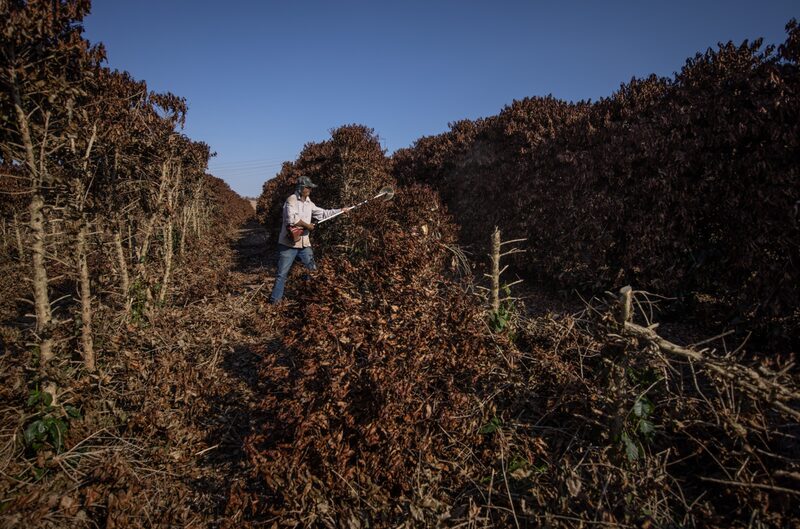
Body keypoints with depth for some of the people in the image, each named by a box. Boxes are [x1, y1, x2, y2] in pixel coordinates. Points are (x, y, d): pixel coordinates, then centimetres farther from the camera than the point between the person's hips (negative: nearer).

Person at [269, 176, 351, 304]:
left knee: (313, 269, 12)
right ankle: (275, 298, 12)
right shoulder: (292, 200, -13)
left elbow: (323, 213, 17)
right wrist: (307, 225, -16)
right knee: (283, 273, 0)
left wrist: (340, 211, 13)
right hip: (289, 243, -7)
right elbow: (292, 219, -27)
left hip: (304, 243, 7)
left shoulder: (308, 203, 11)